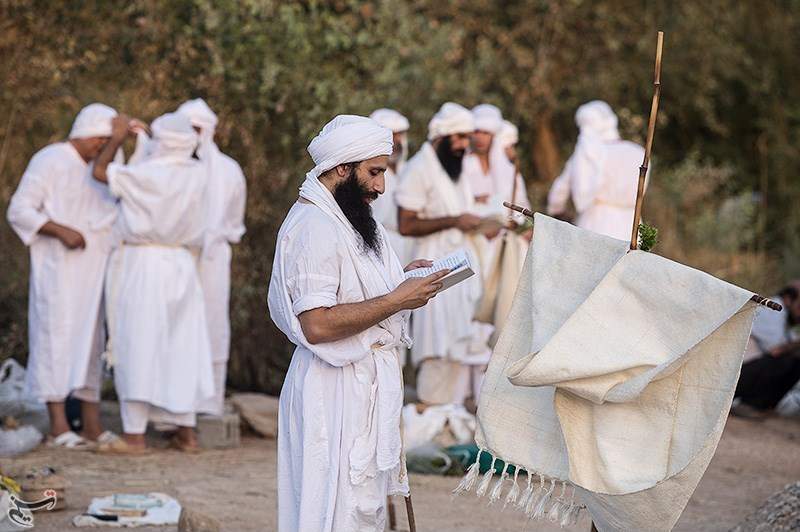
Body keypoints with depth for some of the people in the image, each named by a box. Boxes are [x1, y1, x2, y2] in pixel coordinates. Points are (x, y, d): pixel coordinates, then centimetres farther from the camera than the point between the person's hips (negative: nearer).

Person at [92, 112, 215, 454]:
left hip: (143, 266, -6)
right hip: (181, 266, 6)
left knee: (138, 349, -4)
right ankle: (186, 433, 11)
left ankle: (134, 437, -6)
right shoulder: (197, 174, 2)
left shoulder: (148, 174, -14)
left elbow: (100, 172, -4)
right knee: (180, 348, 10)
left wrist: (117, 138, 9)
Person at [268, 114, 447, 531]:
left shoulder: (345, 219, 14)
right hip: (338, 390, -11)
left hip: (366, 383, 11)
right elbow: (317, 324, -26)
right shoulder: (314, 227, -19)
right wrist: (397, 300, -21)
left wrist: (400, 279, 9)